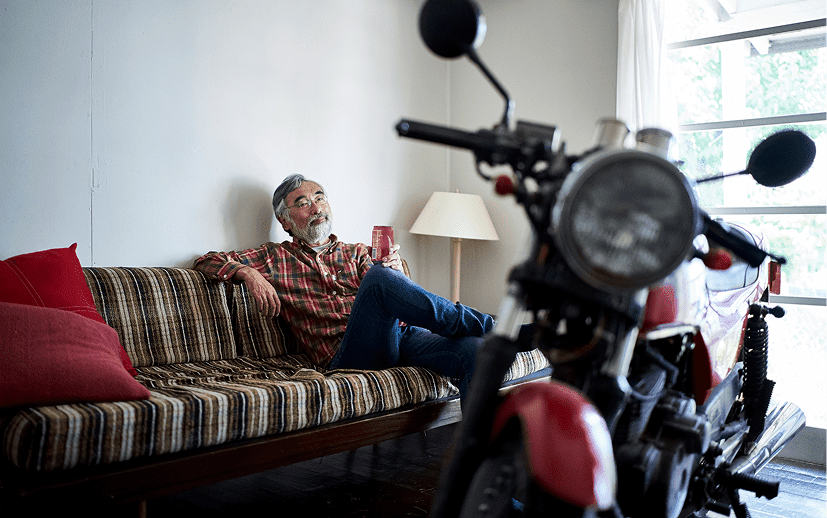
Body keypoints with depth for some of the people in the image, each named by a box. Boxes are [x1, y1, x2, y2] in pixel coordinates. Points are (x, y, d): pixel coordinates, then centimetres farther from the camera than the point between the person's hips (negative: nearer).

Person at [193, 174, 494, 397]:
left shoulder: (357, 253, 29)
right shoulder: (275, 258, 22)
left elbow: (387, 301, 17)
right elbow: (207, 261, 18)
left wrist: (395, 273, -6)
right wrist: (248, 274, -3)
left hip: (401, 334, 4)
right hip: (346, 353, -3)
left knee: (472, 350, -29)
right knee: (379, 277, -33)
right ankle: (486, 325, -23)